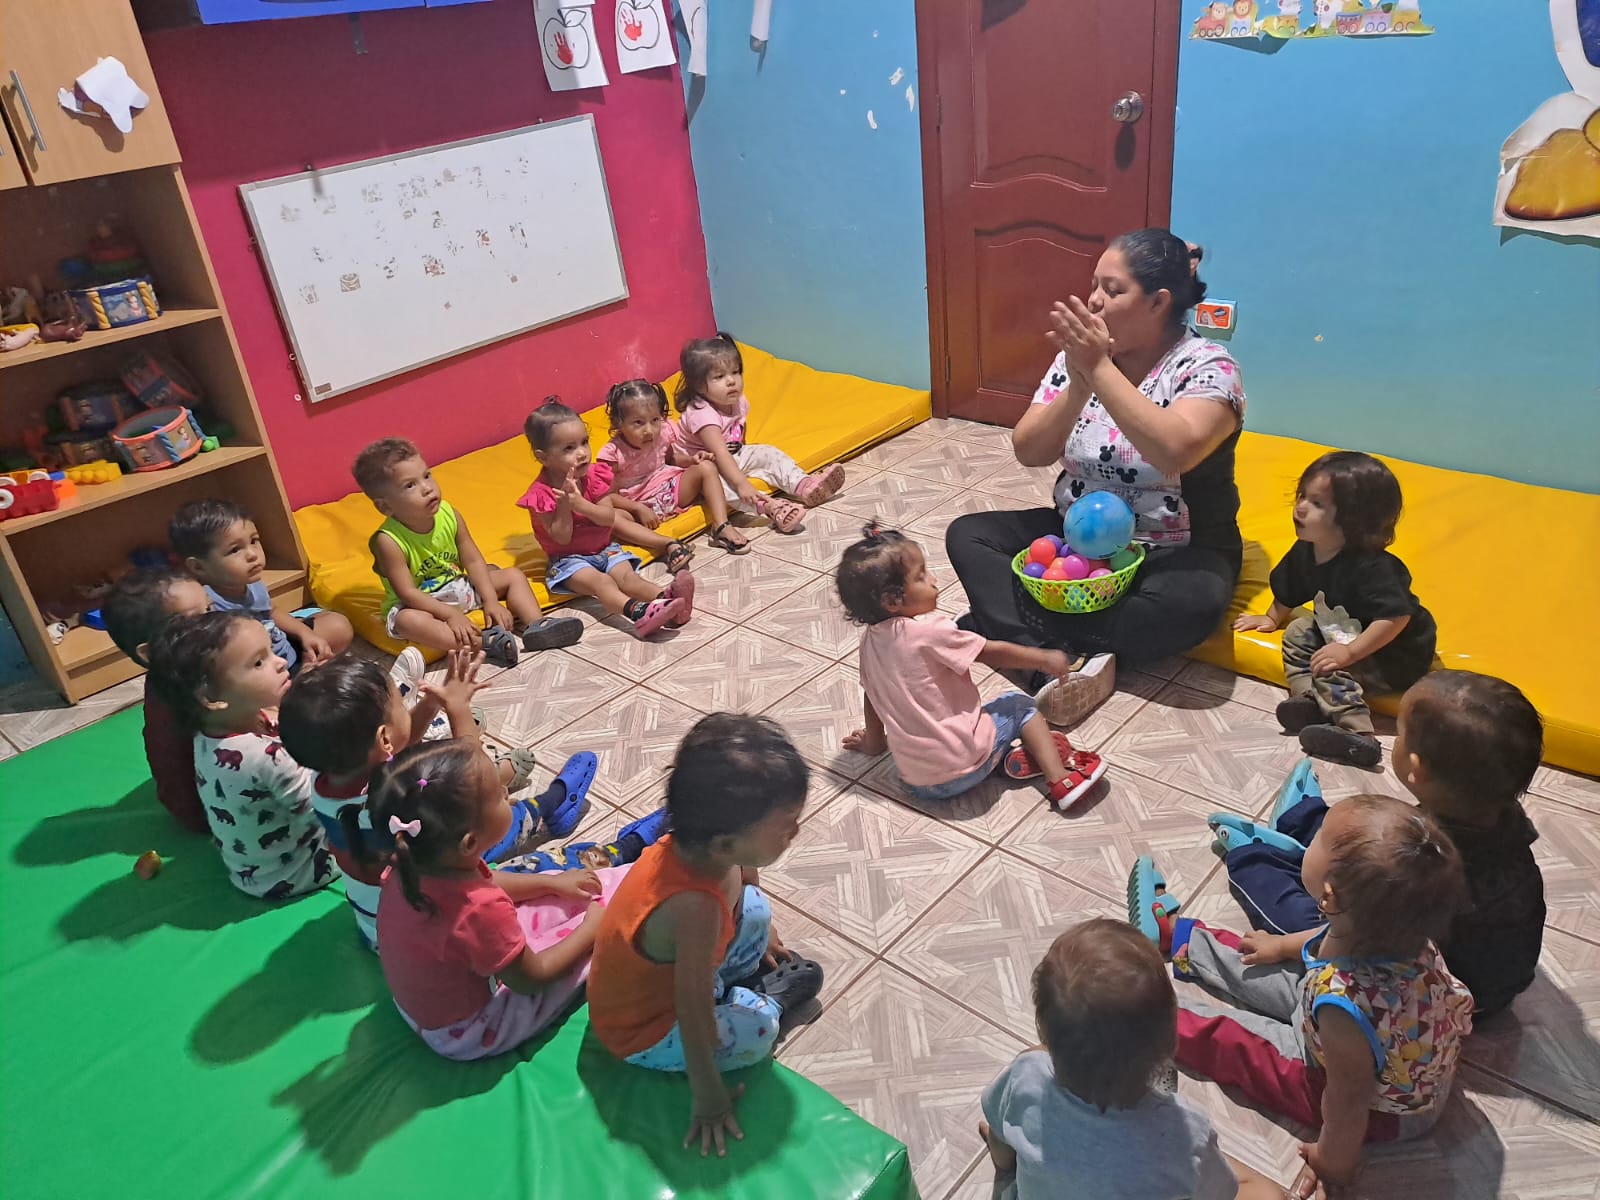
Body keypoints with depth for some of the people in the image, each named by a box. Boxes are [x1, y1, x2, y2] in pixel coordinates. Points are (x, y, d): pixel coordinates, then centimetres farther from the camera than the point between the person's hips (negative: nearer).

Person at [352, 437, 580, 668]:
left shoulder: (449, 515, -10)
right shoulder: (388, 541, -25)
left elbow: (473, 561, -5)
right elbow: (408, 593, -25)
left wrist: (491, 600, -14)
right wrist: (450, 615, -31)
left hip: (458, 588, 6)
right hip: (420, 604, -6)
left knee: (514, 575, 0)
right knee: (408, 620, -40)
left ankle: (536, 626, -20)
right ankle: (483, 643, -47)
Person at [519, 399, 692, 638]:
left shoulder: (595, 475, -2)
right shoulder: (542, 493, -14)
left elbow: (609, 518, -9)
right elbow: (562, 537, -16)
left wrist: (579, 503, -24)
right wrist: (564, 502, -26)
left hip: (605, 548, 5)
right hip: (569, 559, -4)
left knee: (627, 575, -22)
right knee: (599, 582, -32)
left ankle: (665, 597, -50)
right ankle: (637, 611, -59)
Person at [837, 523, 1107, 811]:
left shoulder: (871, 639, 2)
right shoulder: (929, 630, -18)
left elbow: (871, 696, 14)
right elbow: (993, 653, -8)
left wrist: (873, 742, 30)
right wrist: (1045, 659, 6)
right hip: (962, 769, -6)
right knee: (1019, 705, 15)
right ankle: (1060, 778, 2)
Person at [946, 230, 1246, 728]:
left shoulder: (1208, 366, -14)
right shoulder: (1079, 354, -1)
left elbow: (1175, 452, -34)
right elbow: (1029, 452, -8)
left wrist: (1100, 369, -30)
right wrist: (1078, 384, -23)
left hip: (1173, 554, -4)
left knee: (1196, 601, -36)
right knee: (967, 535, -13)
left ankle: (1005, 626, -24)